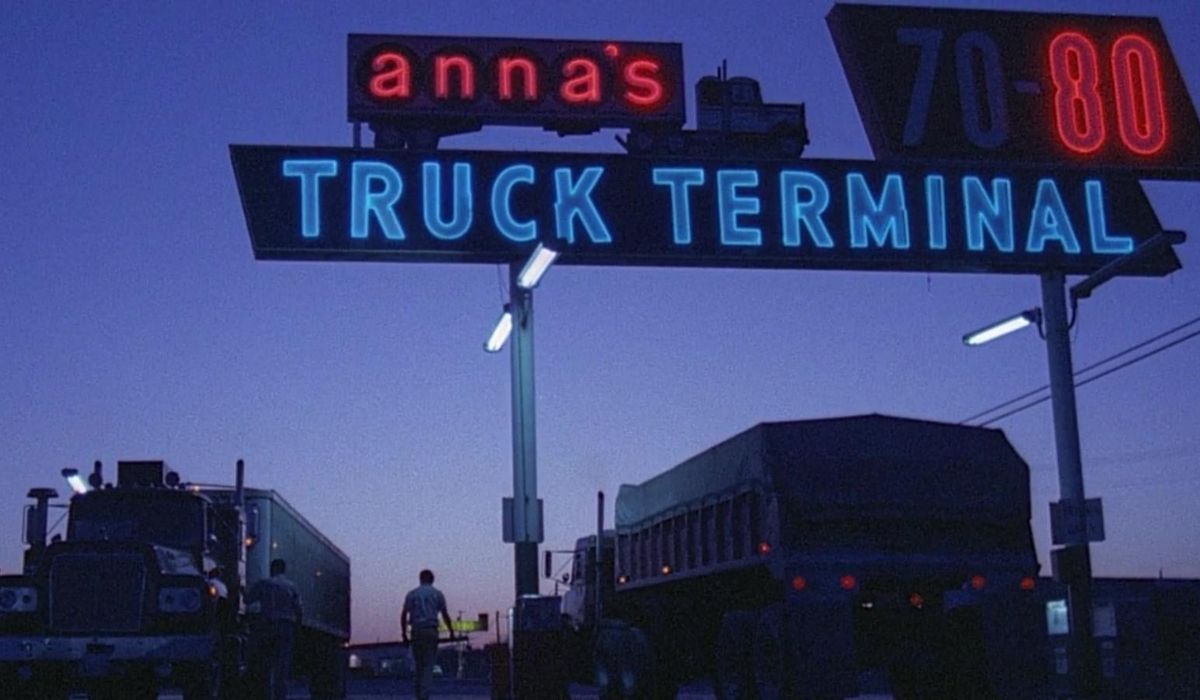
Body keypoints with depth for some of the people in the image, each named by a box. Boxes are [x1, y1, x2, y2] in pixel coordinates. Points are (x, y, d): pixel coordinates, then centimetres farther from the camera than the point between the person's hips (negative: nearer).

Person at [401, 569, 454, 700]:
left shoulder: (411, 594, 11)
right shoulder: (437, 594, 7)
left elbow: (404, 615, 6)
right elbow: (445, 615, 8)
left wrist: (404, 633, 11)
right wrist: (451, 631, 19)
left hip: (416, 631, 2)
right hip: (431, 631, -2)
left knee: (419, 665, 11)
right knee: (428, 665, -2)